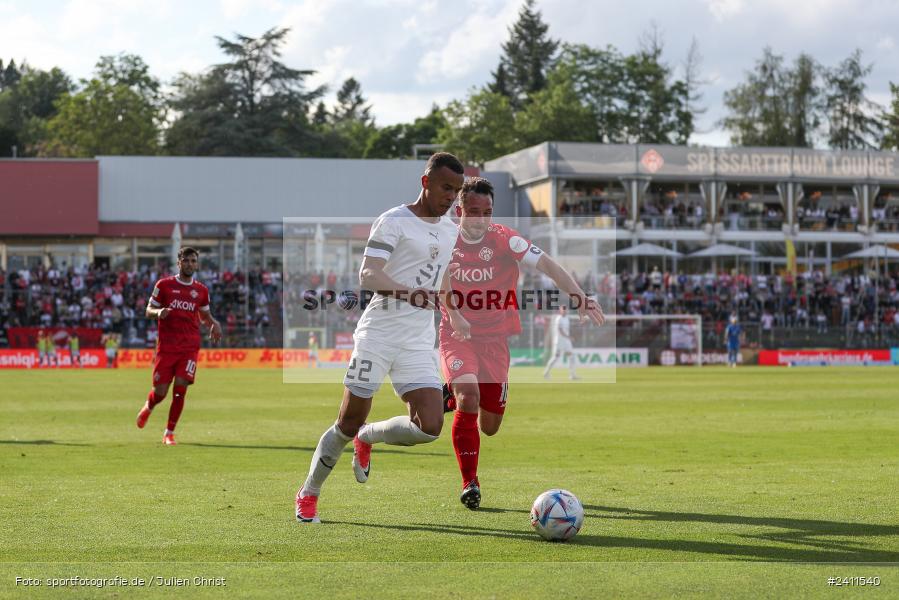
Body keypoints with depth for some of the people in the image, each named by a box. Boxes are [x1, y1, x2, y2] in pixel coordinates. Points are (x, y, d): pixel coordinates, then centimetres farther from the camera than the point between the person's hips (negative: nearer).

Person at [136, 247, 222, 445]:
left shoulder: (201, 290, 10)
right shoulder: (164, 285, 2)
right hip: (166, 346, -1)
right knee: (160, 391, -1)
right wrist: (158, 313, -18)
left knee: (180, 388, -12)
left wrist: (214, 323, 1)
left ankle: (169, 433, 0)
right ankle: (148, 407, 36)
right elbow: (149, 310, 6)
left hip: (189, 347, 1)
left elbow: (205, 315, 23)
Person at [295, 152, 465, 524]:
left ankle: (368, 438, 18)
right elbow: (368, 275, -22)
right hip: (378, 334, -5)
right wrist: (406, 291, -37)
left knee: (429, 427, -12)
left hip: (419, 341, 5)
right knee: (349, 422, 0)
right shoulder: (393, 221, -8)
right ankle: (309, 493, 22)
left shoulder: (450, 231, 13)